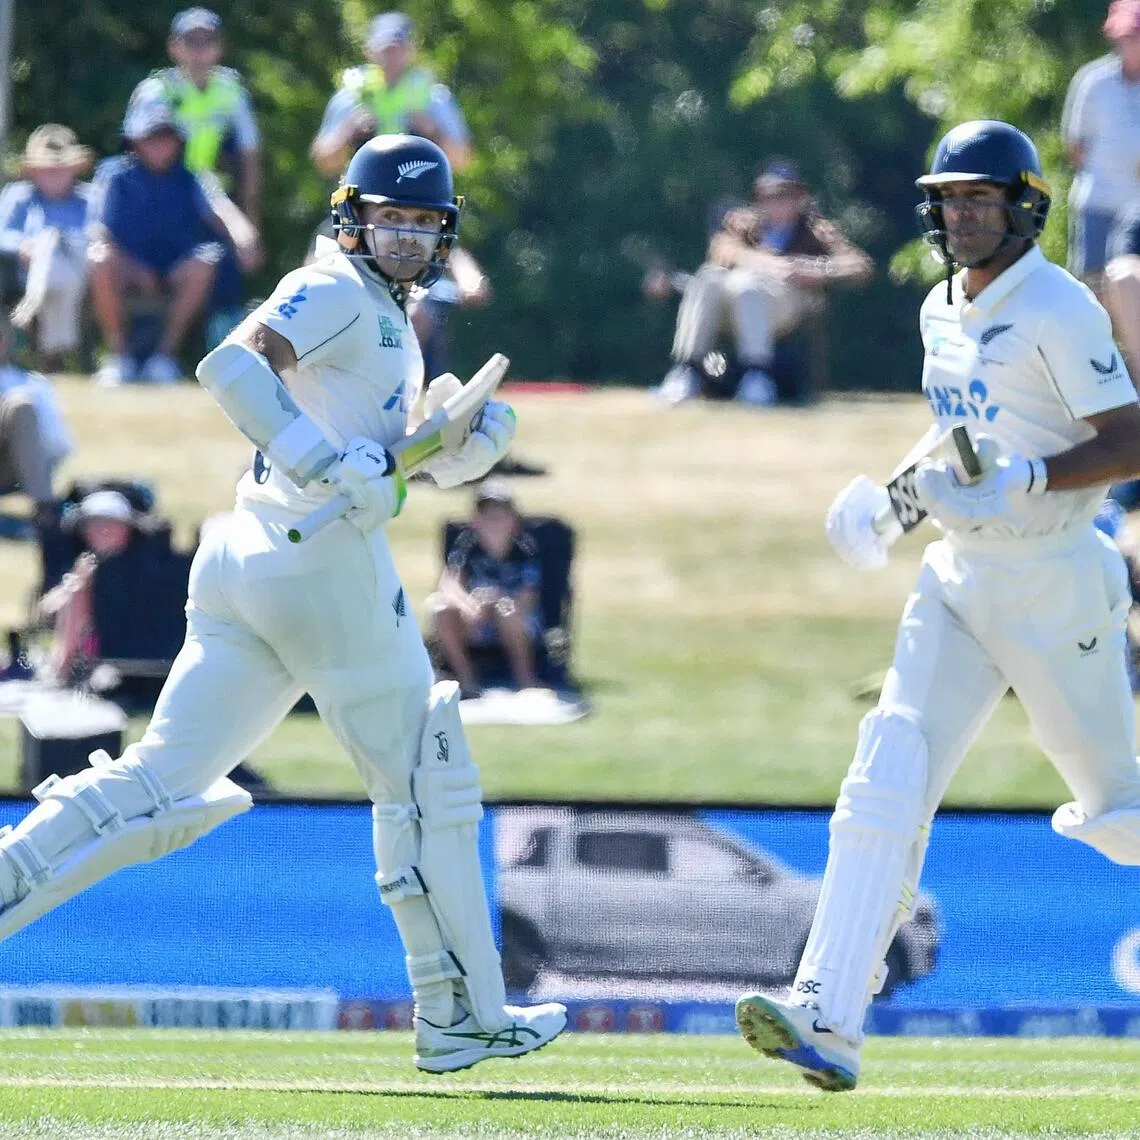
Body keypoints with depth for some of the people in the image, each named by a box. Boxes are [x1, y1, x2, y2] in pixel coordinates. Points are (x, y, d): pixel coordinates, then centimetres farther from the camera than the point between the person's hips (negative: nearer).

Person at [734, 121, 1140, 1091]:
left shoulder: (1059, 310, -13)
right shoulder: (943, 311, 12)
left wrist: (1016, 482, -29)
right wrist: (904, 489, 12)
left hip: (1055, 585, -6)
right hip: (958, 578, 6)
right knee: (886, 784, -11)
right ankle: (826, 1020, -19)